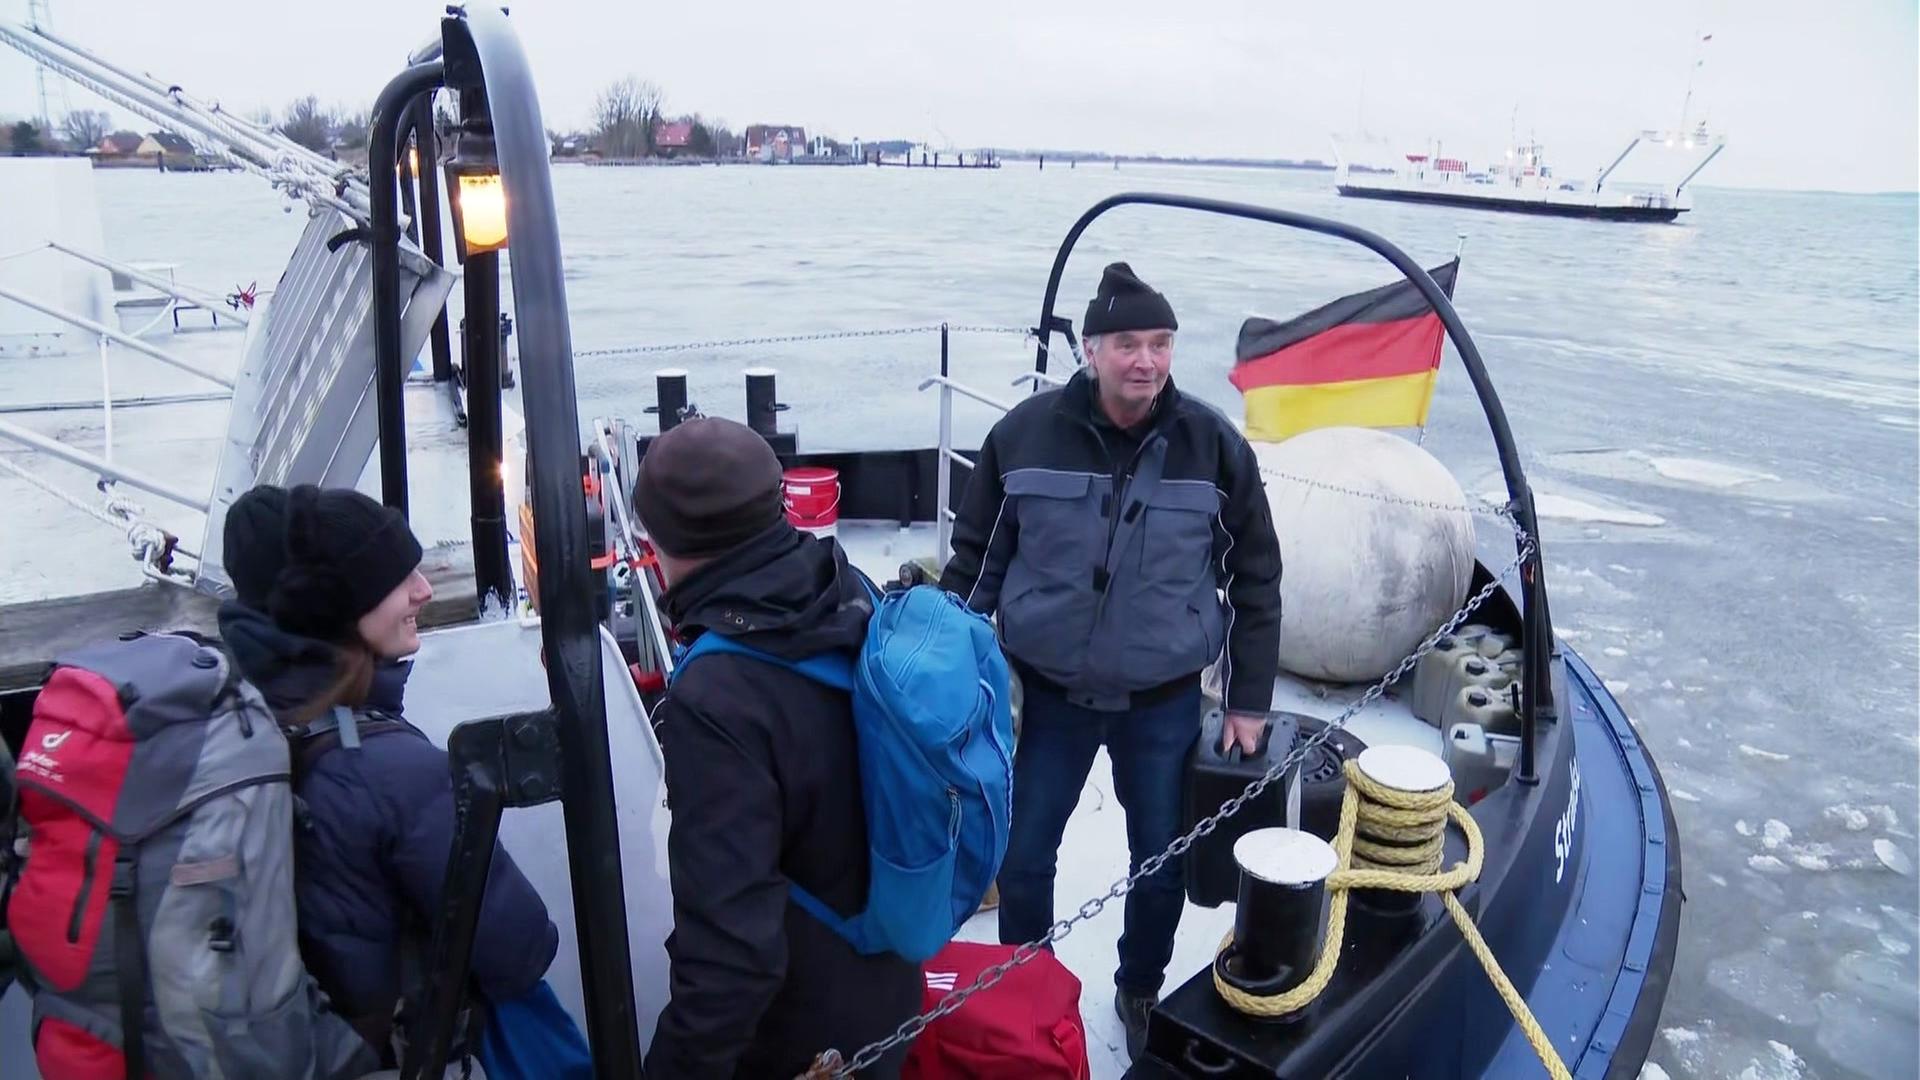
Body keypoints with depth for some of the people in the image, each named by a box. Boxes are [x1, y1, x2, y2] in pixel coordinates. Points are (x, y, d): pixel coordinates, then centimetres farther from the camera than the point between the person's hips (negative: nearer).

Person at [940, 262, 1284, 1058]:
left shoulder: (1214, 445, -9)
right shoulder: (1026, 433, -11)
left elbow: (1256, 580, 0)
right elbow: (975, 561, -1)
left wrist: (1248, 703, 1)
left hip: (1165, 703, 1)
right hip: (1047, 694, 0)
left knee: (1162, 864, 15)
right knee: (1022, 859, 11)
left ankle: (1140, 992, 43)